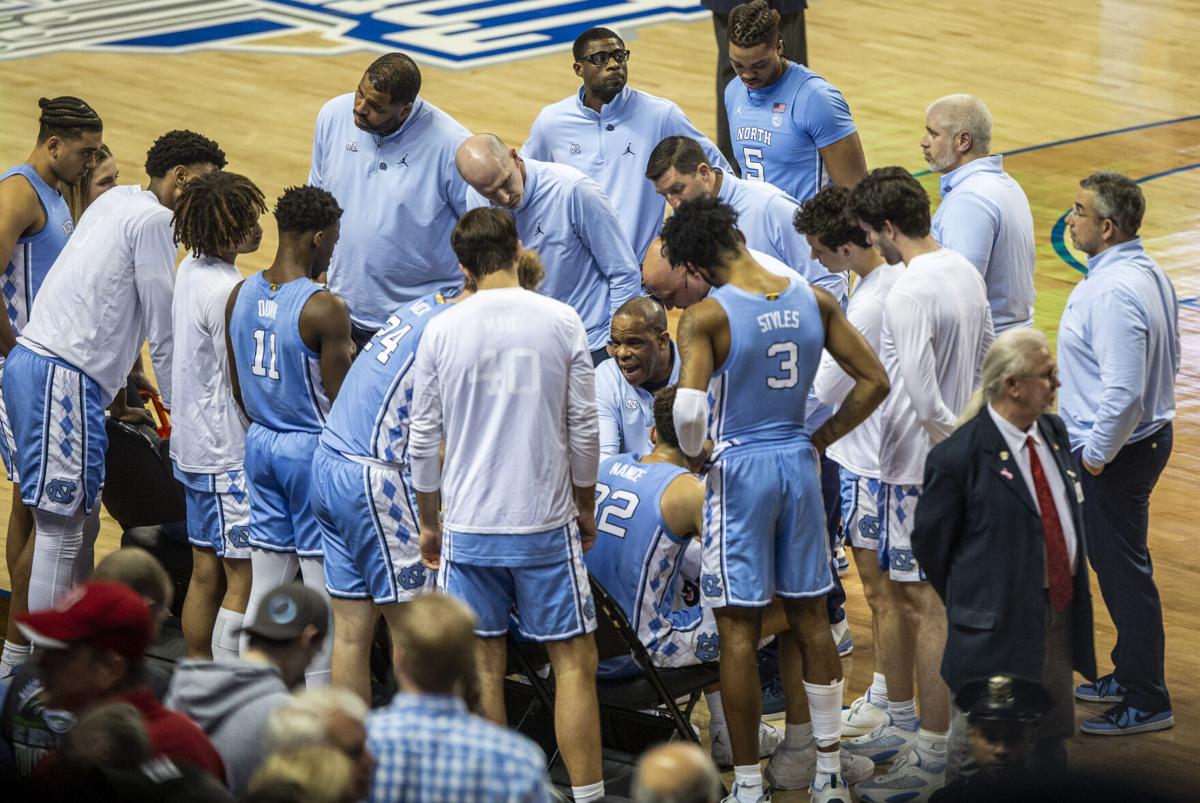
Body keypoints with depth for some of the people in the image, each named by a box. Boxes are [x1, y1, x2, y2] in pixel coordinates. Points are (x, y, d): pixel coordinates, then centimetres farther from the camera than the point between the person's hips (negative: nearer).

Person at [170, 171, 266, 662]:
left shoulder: (191, 269, 6)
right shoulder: (227, 291, -22)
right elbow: (243, 385, -18)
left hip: (193, 447, 9)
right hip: (229, 454, -9)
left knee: (205, 574, 15)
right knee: (245, 578, -4)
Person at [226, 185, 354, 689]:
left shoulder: (240, 296, 2)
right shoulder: (325, 310, -19)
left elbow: (239, 388, 10)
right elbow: (341, 400, -15)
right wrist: (350, 359, 4)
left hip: (260, 441, 7)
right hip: (312, 447, -7)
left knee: (265, 585, 12)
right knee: (322, 587, 2)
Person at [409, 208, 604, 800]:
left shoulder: (442, 330, -1)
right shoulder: (560, 322, -4)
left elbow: (423, 438, 3)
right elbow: (584, 428, 0)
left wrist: (428, 522, 16)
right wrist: (585, 506, 15)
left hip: (467, 524, 1)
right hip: (546, 520, -1)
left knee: (484, 665, 8)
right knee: (574, 662, 4)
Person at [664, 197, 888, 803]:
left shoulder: (705, 316, -17)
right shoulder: (813, 301, -1)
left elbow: (688, 411, -27)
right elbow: (874, 381, 2)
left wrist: (695, 452, -7)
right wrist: (822, 438, 10)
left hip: (739, 469, -5)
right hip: (799, 462, 5)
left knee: (738, 631, 4)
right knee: (809, 618, 16)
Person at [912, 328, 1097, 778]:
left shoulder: (1055, 433, 4)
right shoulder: (959, 456, -19)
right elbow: (929, 540, -8)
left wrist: (1072, 590, 14)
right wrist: (967, 601, 2)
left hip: (1060, 607, 7)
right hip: (1000, 622, -7)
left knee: (1050, 740, 18)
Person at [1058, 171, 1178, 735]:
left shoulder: (1114, 292, -26)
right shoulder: (1149, 274, 6)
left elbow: (1123, 391, -31)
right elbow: (1166, 360, 16)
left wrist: (1096, 452, -18)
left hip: (1116, 454, -10)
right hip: (1150, 432, 10)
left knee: (1123, 573, -1)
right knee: (1119, 565, 22)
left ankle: (1146, 703, 8)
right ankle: (1131, 674, 35)